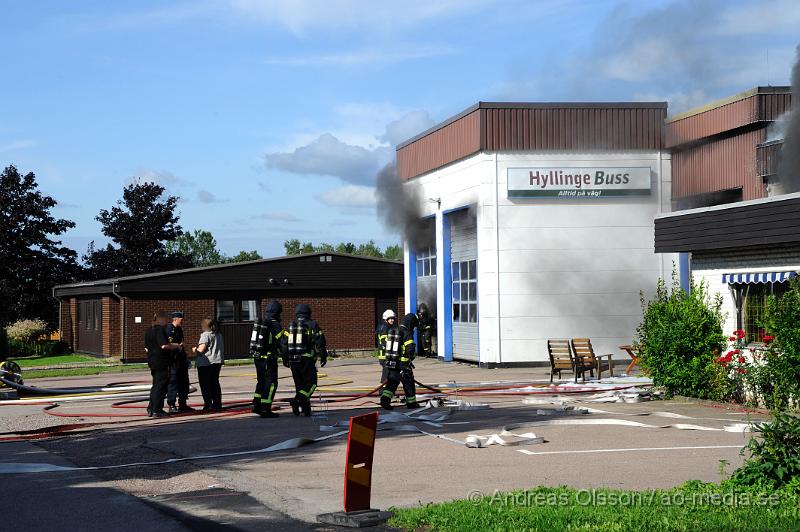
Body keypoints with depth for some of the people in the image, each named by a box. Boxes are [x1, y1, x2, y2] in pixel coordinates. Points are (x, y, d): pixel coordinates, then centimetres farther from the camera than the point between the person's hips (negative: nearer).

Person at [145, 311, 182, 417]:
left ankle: (151, 409, 19)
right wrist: (176, 346, -11)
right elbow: (164, 345, -25)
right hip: (161, 362, -9)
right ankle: (157, 410, -3)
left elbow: (146, 348, 18)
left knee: (156, 385, 18)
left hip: (152, 361, 9)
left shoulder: (149, 331, 13)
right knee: (161, 386, -4)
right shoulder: (160, 330, -16)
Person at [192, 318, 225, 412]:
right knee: (215, 383, 13)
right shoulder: (219, 335, 14)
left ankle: (208, 405, -5)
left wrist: (194, 350, 2)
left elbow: (201, 349, -18)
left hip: (206, 363, -8)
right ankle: (217, 405, 13)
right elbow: (222, 348, 19)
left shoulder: (205, 335, -12)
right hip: (217, 362, 8)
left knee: (205, 385, -1)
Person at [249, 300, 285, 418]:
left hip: (257, 357, 8)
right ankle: (265, 409, -7)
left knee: (262, 381, 20)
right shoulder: (275, 324, -13)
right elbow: (282, 341, -17)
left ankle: (256, 405, 22)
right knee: (271, 383, -4)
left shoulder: (260, 323, 11)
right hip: (268, 358, -8)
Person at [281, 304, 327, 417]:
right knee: (311, 383, 1)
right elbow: (320, 343, -6)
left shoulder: (290, 326, 10)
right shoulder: (312, 325, -2)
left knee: (300, 384, 13)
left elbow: (283, 344, 8)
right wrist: (323, 356, 4)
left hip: (293, 360, 5)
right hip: (307, 360, -5)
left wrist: (285, 359, 17)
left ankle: (306, 410, 11)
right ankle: (297, 400, -21)